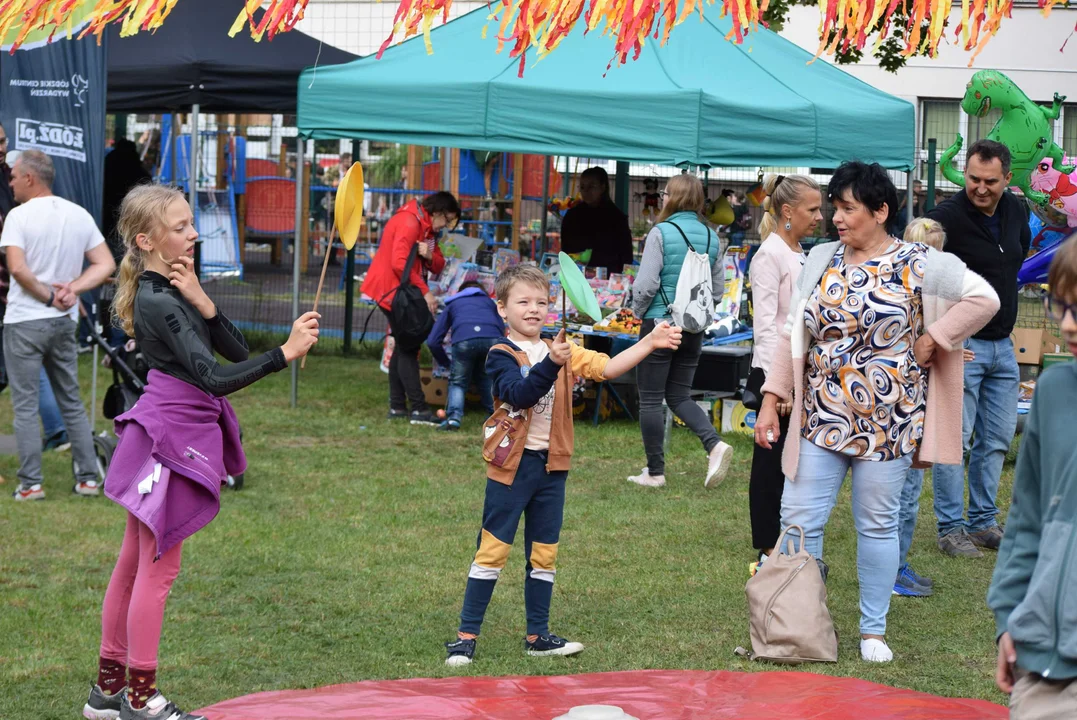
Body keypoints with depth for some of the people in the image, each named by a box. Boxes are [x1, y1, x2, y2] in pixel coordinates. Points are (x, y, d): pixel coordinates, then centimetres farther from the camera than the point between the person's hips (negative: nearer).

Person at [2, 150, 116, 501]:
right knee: (72, 403, 14)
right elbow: (105, 265, 5)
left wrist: (48, 296, -11)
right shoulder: (79, 215, 6)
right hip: (65, 322, 6)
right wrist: (72, 289, -5)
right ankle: (88, 478, 13)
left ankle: (31, 484, -1)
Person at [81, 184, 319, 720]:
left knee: (134, 563, 15)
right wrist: (285, 353, -33)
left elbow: (236, 350, 2)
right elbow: (212, 377, -28)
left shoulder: (170, 290, 10)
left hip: (164, 432, 10)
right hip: (172, 436, -10)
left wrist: (201, 302, -12)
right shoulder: (159, 302, -20)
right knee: (158, 567, -2)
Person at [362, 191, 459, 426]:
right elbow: (399, 263, -26)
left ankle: (397, 407, 15)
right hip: (392, 290, -11)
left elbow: (438, 266, 10)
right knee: (409, 347, -12)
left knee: (403, 346, 12)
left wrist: (430, 255, -13)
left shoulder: (427, 229, 15)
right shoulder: (409, 222, -16)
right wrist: (425, 291, -24)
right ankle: (419, 410, -14)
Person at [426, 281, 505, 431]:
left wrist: (446, 363, 42)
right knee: (485, 379, 28)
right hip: (493, 339, 2)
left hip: (464, 339, -2)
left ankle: (454, 417, -3)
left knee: (458, 382, 16)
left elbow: (433, 342, 29)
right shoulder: (489, 301, 41)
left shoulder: (452, 305, 36)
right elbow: (502, 329, 31)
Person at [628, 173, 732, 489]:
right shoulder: (710, 237, 4)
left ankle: (655, 472, 9)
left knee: (651, 399, 5)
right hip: (694, 328, 6)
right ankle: (714, 444, -7)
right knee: (679, 396, 16)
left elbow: (646, 284, -16)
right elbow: (718, 287, 8)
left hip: (660, 322, -6)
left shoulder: (661, 233, -13)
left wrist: (638, 310, 2)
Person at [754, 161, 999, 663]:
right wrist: (771, 401, 4)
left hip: (886, 424, -3)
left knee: (877, 525, 7)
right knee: (798, 520, 0)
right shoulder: (821, 260, 6)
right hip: (821, 419, 4)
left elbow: (984, 299, -7)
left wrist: (932, 341, -11)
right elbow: (794, 336, 8)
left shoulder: (919, 265, -6)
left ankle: (873, 630, 20)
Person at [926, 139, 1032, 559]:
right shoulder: (948, 217, -17)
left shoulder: (1015, 212, 5)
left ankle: (983, 523, 23)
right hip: (961, 345, -7)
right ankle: (951, 529, 4)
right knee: (955, 440, -4)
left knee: (997, 440, 12)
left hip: (1002, 344, 7)